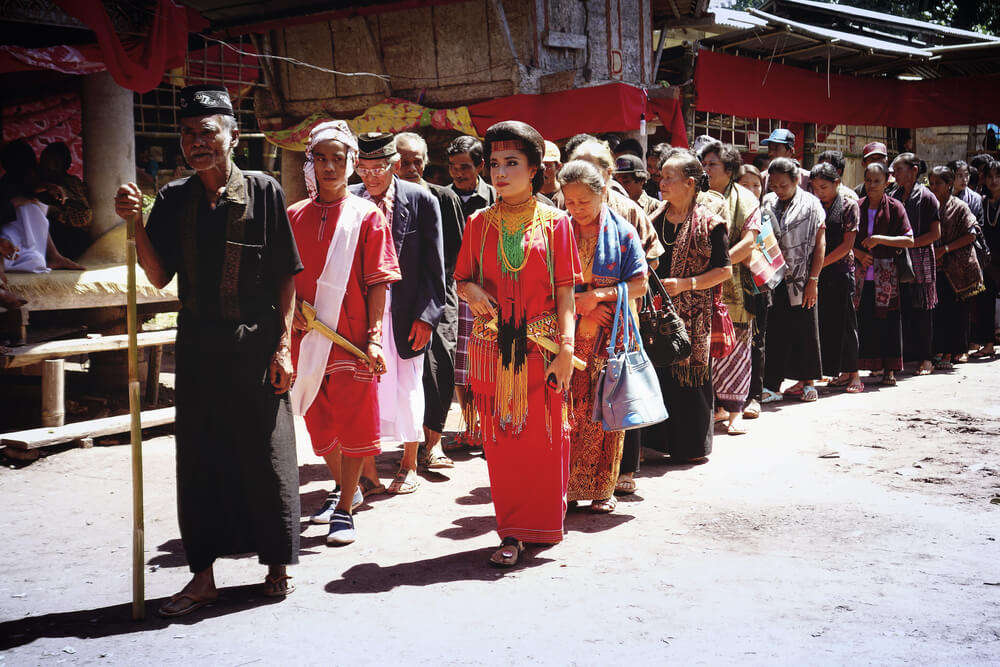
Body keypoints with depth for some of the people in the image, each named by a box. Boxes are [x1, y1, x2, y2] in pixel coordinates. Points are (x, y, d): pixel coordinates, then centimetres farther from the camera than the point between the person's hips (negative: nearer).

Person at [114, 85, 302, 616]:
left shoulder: (263, 191, -1)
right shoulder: (174, 199, 8)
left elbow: (286, 276, -1)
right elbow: (160, 277, 2)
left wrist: (283, 345, -7)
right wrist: (135, 223, -11)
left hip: (256, 345, -3)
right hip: (197, 346, 3)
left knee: (266, 454, 3)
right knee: (199, 458, 6)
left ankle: (277, 565, 19)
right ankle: (202, 576, 16)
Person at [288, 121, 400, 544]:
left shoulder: (367, 216, -3)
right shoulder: (294, 216, 8)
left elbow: (378, 284, -6)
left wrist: (374, 338, -14)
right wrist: (290, 310, -4)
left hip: (352, 337, -4)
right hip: (307, 337, 4)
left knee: (354, 425, -3)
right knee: (319, 424, 14)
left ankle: (345, 510, 7)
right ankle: (343, 488, 37)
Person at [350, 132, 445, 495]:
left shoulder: (421, 200, -4)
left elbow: (433, 265, -2)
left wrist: (426, 315, -7)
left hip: (406, 313, -1)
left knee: (407, 388, 10)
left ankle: (409, 464, 26)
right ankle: (366, 463, 15)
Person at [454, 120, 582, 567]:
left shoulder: (555, 223, 3)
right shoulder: (480, 223, 9)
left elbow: (565, 292, 0)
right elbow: (462, 280, 13)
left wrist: (566, 347, -10)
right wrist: (472, 291, -11)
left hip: (541, 348, -2)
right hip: (491, 348, 2)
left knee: (544, 438, 1)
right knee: (501, 441, 3)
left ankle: (541, 526, 16)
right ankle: (512, 533, 11)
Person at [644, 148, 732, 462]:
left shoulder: (709, 222, -6)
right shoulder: (656, 217, 11)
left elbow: (725, 270, -6)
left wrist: (686, 284, -14)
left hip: (692, 311, -5)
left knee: (690, 374, 0)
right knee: (658, 373, 3)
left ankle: (692, 444, 12)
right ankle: (661, 438, 15)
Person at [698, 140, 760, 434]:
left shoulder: (745, 199, 1)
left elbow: (749, 241, -9)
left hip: (734, 289, -4)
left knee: (735, 348, -1)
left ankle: (735, 411, 5)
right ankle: (717, 406, 17)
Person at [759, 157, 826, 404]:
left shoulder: (810, 204, -1)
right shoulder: (768, 203, 8)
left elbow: (820, 245, -3)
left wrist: (813, 281, -9)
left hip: (802, 280, -3)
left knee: (805, 331, 4)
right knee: (775, 330, 0)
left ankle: (807, 382, 14)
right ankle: (773, 385, 3)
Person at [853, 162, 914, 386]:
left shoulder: (895, 207, 0)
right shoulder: (857, 207, 9)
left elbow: (909, 240, -5)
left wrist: (880, 239, -14)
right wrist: (859, 254, -5)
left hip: (887, 274, -3)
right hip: (863, 274, 3)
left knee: (888, 319, -3)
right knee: (865, 319, 1)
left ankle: (890, 370, 2)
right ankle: (875, 365, 12)